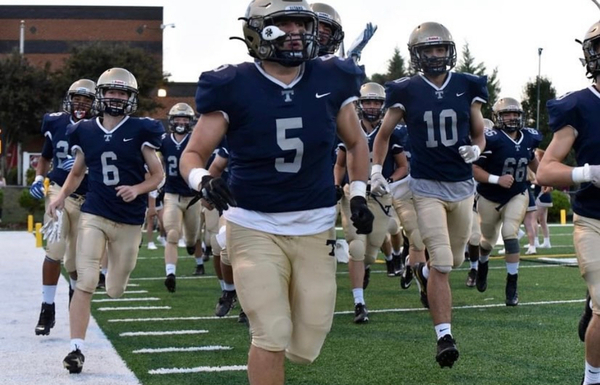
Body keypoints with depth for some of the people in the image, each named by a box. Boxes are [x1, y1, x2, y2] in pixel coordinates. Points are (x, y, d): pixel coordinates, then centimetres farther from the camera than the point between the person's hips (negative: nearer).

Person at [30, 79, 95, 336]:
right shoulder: (56, 124, 2)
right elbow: (45, 158, 17)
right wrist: (38, 180, 2)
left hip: (87, 200, 0)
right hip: (59, 193, 0)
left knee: (75, 259, 9)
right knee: (54, 252, -13)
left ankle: (75, 288, 44)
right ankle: (47, 309, -2)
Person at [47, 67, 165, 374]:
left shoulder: (140, 130, -4)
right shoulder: (85, 132, 4)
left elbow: (158, 175, 1)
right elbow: (77, 173, 18)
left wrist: (137, 189, -18)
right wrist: (62, 194, 0)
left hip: (129, 221, 0)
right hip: (94, 215, 1)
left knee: (115, 291, 8)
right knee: (85, 283, -13)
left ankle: (117, 271, 46)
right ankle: (76, 348, -9)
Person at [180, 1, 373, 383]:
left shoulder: (331, 81, 0)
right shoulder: (235, 86, -9)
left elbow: (356, 143, 17)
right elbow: (193, 153, -5)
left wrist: (359, 195, 7)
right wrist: (203, 180, -26)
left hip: (316, 227, 3)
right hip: (255, 227, -3)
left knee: (305, 346, 6)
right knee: (273, 337, -9)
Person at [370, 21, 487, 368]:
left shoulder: (467, 87, 2)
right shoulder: (406, 91, -3)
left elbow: (479, 134, 11)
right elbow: (384, 134, 10)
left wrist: (475, 150, -11)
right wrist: (376, 169, -1)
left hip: (463, 185, 4)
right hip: (427, 186, -3)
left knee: (455, 258, 17)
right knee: (442, 263, -11)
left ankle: (425, 272, 52)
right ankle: (445, 337, -6)